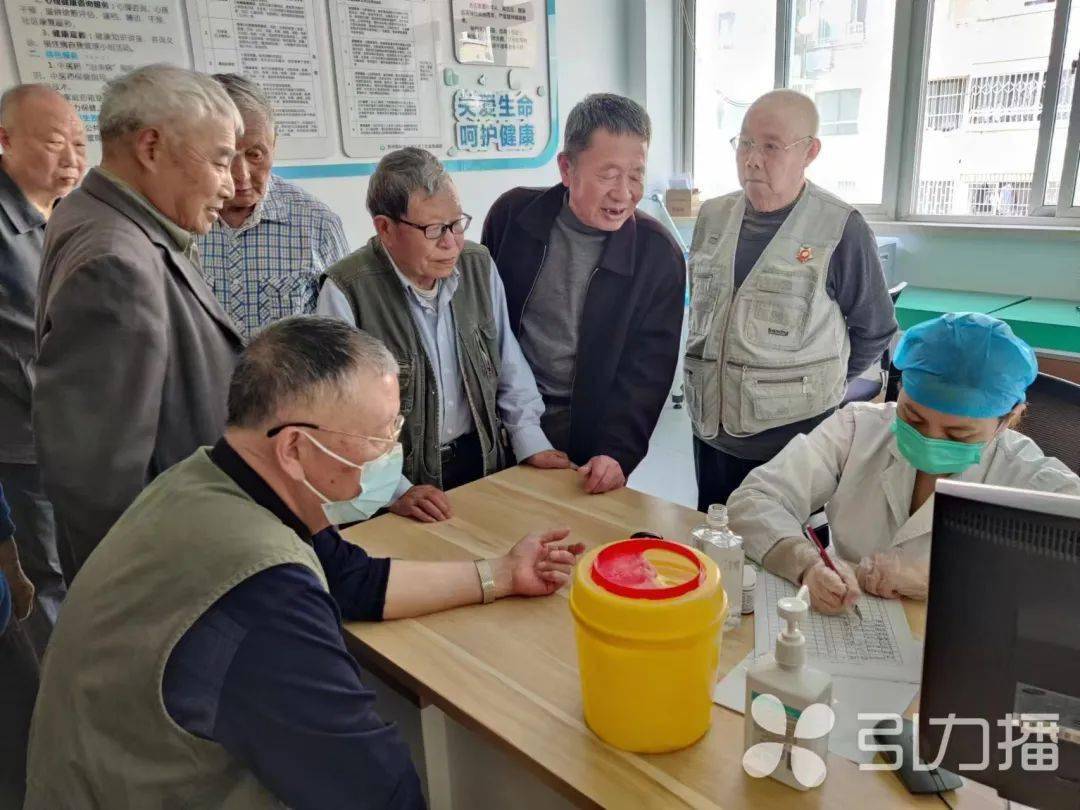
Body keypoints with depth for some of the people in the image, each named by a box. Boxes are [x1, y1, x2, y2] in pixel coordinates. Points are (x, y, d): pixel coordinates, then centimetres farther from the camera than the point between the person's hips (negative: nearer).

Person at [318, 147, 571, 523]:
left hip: (482, 462, 4)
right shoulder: (347, 292, -14)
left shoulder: (479, 265, 2)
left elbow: (508, 362, 10)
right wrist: (395, 491, -22)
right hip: (402, 478, -4)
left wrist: (530, 441, 4)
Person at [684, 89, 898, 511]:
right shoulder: (712, 216, 4)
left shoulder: (842, 230, -11)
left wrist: (812, 384, 4)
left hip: (795, 436, -4)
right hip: (712, 428, 5)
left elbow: (874, 332, -1)